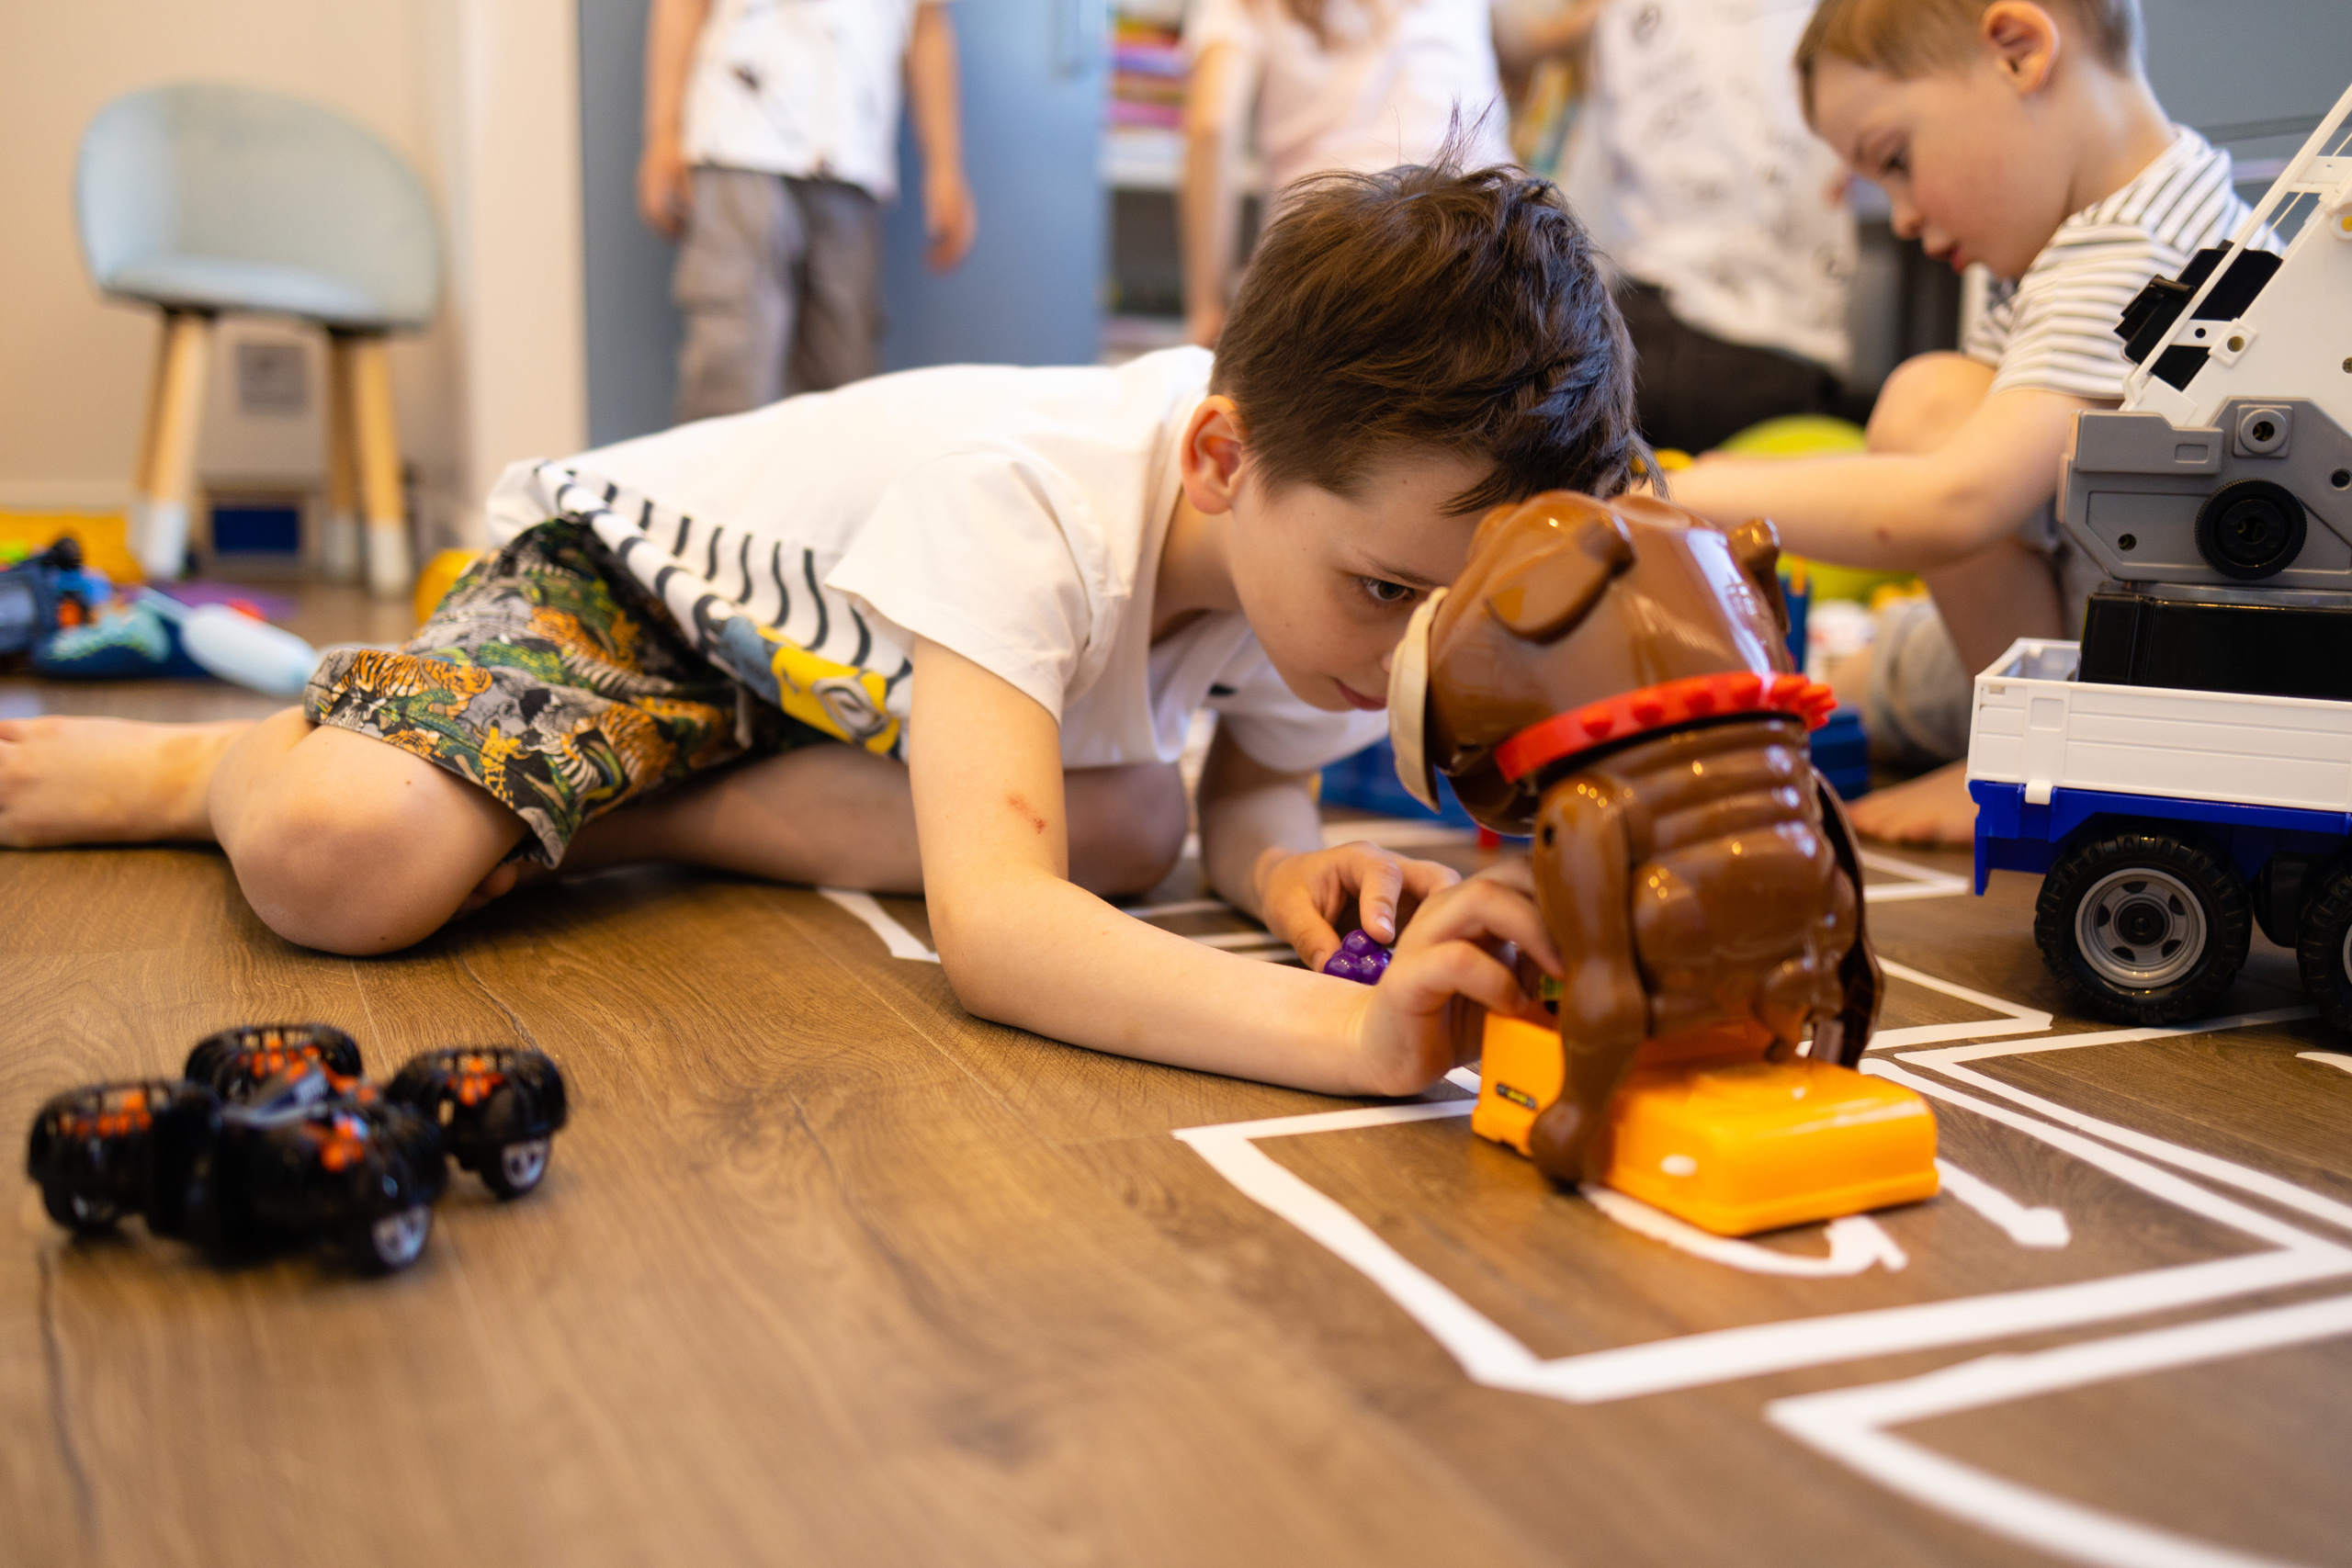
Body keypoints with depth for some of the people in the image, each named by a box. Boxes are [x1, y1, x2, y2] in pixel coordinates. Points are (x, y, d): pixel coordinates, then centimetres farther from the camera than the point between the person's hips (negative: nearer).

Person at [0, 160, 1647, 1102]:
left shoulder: (1328, 505, -18)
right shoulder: (1033, 502, -40)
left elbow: (1250, 786, -3)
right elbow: (986, 920, -50)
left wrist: (1283, 861, -29)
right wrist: (1350, 1028, -65)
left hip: (846, 660, 7)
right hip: (640, 564, -7)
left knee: (1127, 829, -16)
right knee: (347, 858, -32)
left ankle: (584, 817, -4)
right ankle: (227, 762, 8)